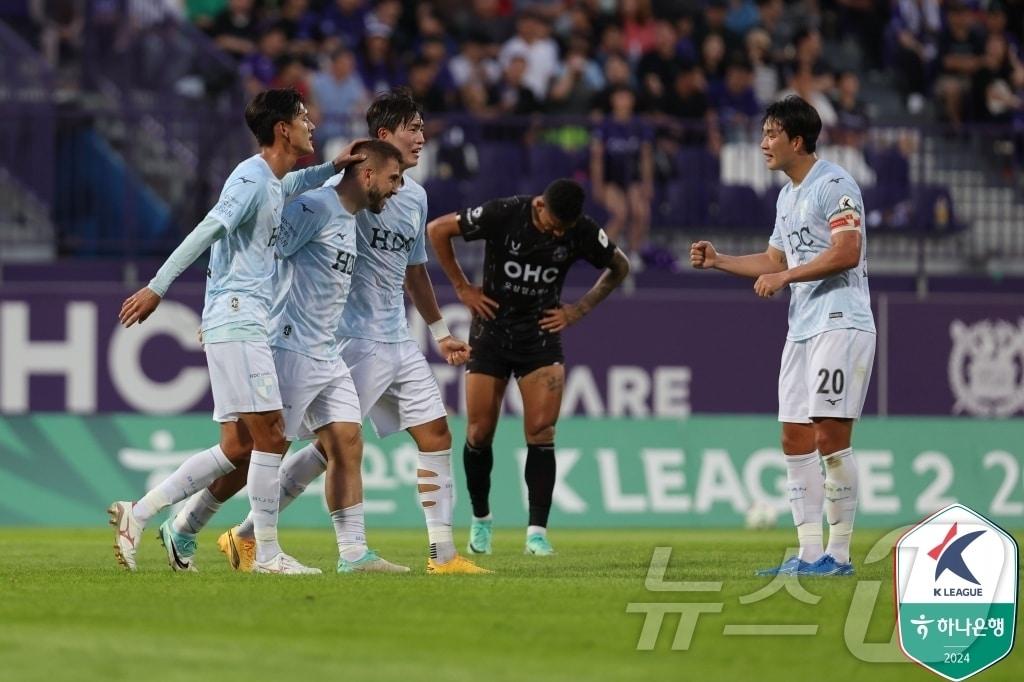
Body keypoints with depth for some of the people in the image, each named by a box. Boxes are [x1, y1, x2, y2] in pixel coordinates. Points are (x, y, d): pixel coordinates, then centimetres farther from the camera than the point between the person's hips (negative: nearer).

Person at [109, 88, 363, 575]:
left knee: (237, 448, 7)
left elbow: (293, 184, 43)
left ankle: (137, 514, 7)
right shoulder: (252, 180, -12)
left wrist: (332, 168, 26)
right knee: (270, 437, -9)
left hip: (240, 322, 10)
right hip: (238, 320, -10)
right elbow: (206, 232, -20)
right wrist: (156, 288, -26)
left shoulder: (273, 182, 18)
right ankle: (267, 553, -5)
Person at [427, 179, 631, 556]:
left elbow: (619, 267, 9)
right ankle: (480, 518, 23)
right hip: (491, 330, 0)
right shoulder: (503, 214, -18)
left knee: (541, 432, -12)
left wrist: (579, 309, 1)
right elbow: (437, 230, -7)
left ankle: (537, 532, -8)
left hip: (541, 334, 0)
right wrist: (463, 288, -5)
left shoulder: (583, 232, -11)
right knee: (479, 433, 1)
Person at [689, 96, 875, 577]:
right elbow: (775, 261, 29)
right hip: (802, 329, 10)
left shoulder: (833, 185, -10)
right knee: (795, 438, 5)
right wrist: (717, 261, 19)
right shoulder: (787, 196, 20)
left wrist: (784, 277, -17)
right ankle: (809, 553, 6)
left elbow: (847, 252, -20)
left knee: (830, 434, -12)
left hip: (840, 323, -10)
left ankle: (839, 553, -7)